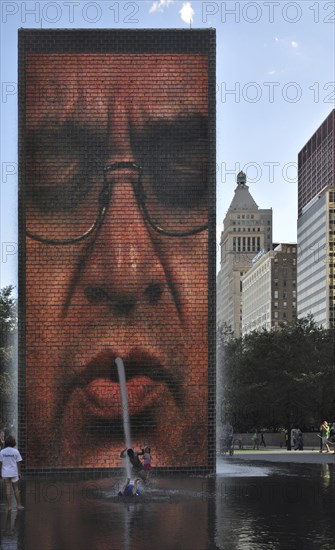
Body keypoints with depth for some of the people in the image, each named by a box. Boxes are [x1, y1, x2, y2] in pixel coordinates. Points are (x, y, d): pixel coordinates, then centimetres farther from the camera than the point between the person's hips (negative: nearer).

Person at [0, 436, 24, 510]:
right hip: (14, 472, -1)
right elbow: (18, 463, -4)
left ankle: (9, 506, 5)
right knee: (16, 489, 10)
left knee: (8, 489, 4)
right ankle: (18, 505, 12)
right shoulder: (15, 451, -7)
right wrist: (19, 472, 4)